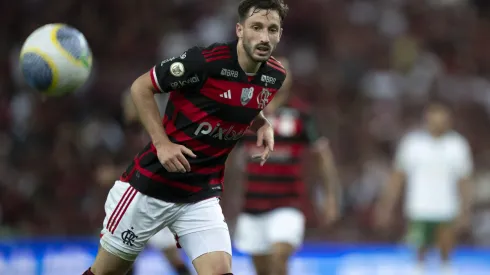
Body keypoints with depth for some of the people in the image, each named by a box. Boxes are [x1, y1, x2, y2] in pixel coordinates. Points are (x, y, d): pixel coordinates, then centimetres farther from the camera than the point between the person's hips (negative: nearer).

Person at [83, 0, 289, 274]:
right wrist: (162, 142, -18)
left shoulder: (275, 76, -3)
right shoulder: (205, 61, -22)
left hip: (202, 196, 4)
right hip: (151, 184, -4)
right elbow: (141, 87, -10)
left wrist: (263, 125, -1)